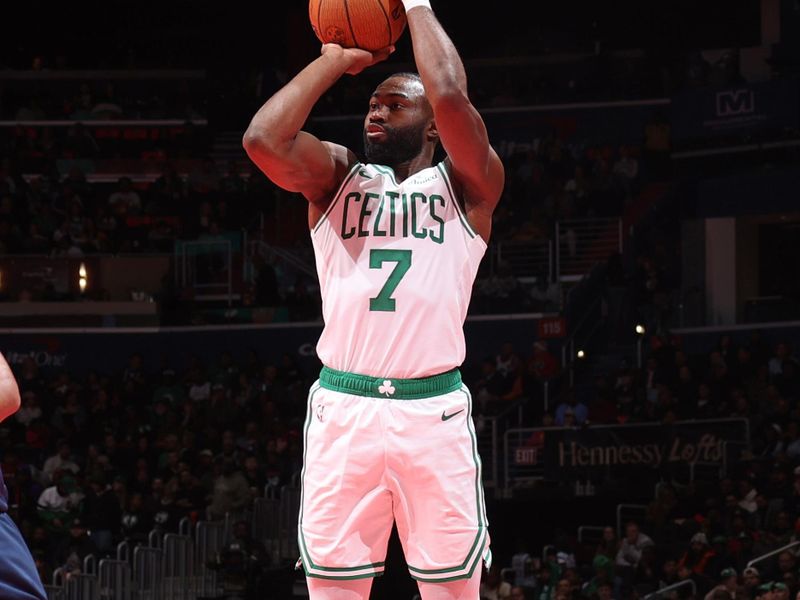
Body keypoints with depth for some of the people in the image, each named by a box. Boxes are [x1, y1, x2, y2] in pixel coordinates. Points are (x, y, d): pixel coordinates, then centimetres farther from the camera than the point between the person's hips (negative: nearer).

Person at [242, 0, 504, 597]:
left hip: (434, 412, -2)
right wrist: (336, 61, 2)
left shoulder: (465, 186, 6)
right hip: (342, 409, 2)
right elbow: (263, 139, -7)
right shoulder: (337, 177, 13)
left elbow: (451, 97, -13)